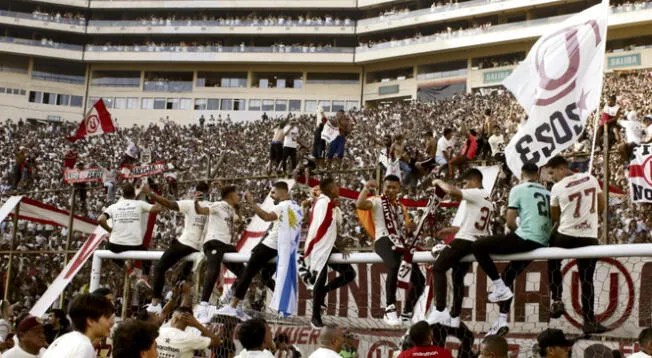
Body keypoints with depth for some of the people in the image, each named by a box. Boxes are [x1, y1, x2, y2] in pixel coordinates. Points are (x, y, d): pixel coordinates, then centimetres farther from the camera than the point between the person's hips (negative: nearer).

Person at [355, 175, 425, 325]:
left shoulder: (401, 207, 27)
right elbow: (359, 204, -16)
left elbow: (407, 231, 28)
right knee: (394, 267, -39)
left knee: (419, 280, 4)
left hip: (401, 243, 7)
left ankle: (407, 313, 22)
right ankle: (390, 308, -32)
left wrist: (411, 227, 6)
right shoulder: (377, 201, 6)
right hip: (384, 241, -7)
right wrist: (367, 188, -20)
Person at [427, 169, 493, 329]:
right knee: (458, 277, 16)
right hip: (476, 242, 10)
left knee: (438, 267, -10)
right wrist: (449, 230, 25)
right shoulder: (487, 200, 21)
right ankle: (454, 317, 18)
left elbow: (452, 191, -26)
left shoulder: (476, 194, -9)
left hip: (465, 239, -10)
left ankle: (440, 310, -17)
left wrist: (439, 182, -8)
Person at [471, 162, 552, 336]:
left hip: (525, 237, -8)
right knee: (508, 275, 21)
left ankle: (500, 288, -4)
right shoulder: (547, 192, 19)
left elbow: (510, 221, -5)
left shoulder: (518, 189, 1)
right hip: (542, 242, 8)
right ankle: (502, 321, 18)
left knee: (477, 247, -1)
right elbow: (553, 219, 21)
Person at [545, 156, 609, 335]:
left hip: (565, 235, -2)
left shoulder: (557, 188, -5)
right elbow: (602, 206, 13)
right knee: (587, 280, 9)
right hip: (589, 237, 2)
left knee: (553, 264, 26)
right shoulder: (591, 178, 4)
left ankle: (557, 301, 14)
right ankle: (589, 322, 10)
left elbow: (554, 217, 6)